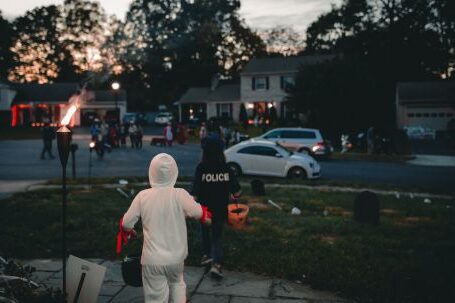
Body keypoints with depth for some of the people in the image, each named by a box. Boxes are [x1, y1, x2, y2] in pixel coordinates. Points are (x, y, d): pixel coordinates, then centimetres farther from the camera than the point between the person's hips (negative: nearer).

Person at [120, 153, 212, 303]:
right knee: (176, 284, 29)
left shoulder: (143, 196, -9)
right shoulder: (180, 195, -14)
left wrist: (128, 230, 19)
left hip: (152, 259, 0)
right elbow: (201, 214, -12)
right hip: (176, 257, 1)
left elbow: (126, 224, -4)